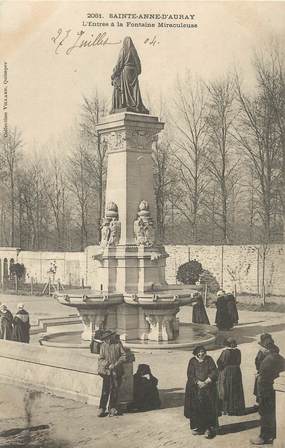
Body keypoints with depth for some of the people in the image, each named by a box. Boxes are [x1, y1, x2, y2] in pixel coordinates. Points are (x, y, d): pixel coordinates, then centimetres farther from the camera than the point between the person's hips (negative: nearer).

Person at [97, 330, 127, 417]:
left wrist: (115, 364, -9)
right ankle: (102, 409, 2)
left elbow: (124, 356, 1)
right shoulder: (103, 346, 5)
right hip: (106, 371, 0)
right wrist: (105, 363, -14)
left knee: (115, 389, 3)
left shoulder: (118, 344, 2)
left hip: (116, 371, 0)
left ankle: (112, 408, 14)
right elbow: (100, 359, 7)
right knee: (105, 390, -5)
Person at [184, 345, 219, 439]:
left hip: (208, 388, -1)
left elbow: (214, 372, -4)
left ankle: (209, 429, -6)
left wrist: (206, 382, -14)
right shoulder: (192, 361, 5)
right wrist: (198, 382, -15)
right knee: (196, 408, -2)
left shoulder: (209, 360, 4)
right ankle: (197, 427, 8)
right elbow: (190, 374, -2)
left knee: (208, 409, -7)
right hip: (195, 388, 1)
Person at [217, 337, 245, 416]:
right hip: (236, 372, 4)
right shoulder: (238, 351, -3)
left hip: (226, 372, -4)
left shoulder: (225, 352, -17)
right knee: (236, 391, 14)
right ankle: (237, 408, 19)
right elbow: (238, 362, 8)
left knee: (226, 391, 6)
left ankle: (226, 409, 10)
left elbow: (220, 362, -11)